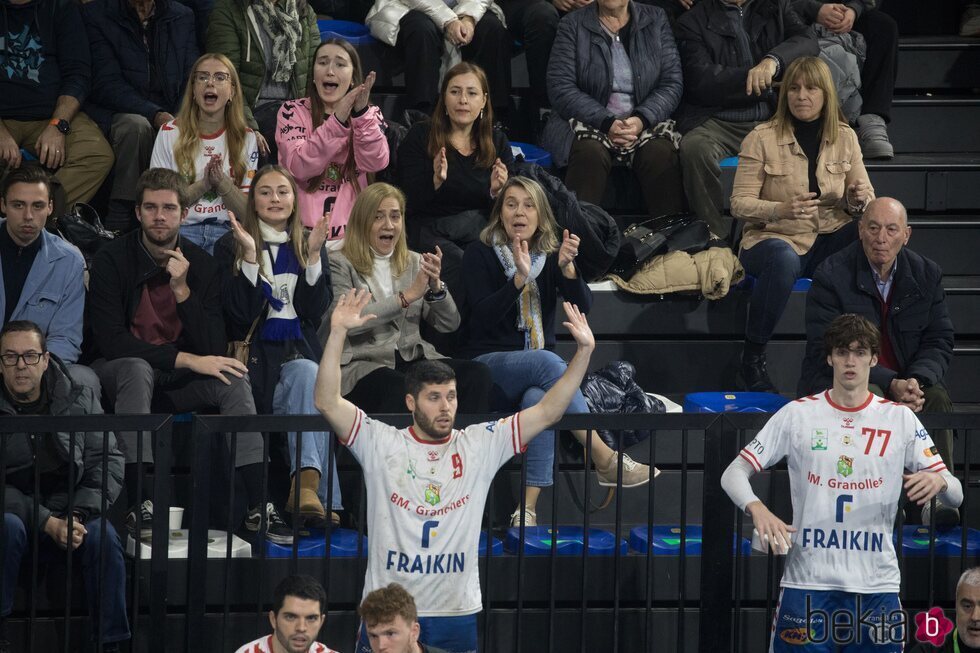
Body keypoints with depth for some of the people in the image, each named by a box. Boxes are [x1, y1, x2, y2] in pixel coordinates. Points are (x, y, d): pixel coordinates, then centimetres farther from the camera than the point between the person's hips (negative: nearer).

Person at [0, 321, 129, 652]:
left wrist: (79, 515, -16)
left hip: (71, 514, 2)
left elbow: (108, 462, 0)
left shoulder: (80, 401, 4)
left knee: (103, 535, -28)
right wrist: (47, 523, -22)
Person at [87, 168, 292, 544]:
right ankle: (139, 505, -42)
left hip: (179, 383, 3)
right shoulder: (113, 259, -11)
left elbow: (214, 350, -8)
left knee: (233, 377, -23)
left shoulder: (202, 265, -2)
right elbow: (110, 340, -21)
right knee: (136, 369, -36)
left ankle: (259, 506, -30)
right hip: (121, 374, -3)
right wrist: (187, 360, -25)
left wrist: (182, 289, -20)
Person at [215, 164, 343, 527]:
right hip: (256, 355, -3)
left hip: (298, 351, 3)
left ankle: (305, 487, -46)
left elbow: (315, 311, 5)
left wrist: (313, 255, -4)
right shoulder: (230, 246, 9)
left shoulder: (309, 245, 18)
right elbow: (239, 313, -4)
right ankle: (311, 486, -45)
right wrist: (250, 256, -12)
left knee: (307, 373, -34)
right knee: (310, 376, -33)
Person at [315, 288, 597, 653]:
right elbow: (327, 403, -12)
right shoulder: (381, 445, -2)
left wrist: (584, 352, -10)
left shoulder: (480, 445, 3)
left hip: (457, 614, 2)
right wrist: (338, 333, -22)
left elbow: (547, 412, 0)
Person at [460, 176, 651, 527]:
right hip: (489, 365, -2)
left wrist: (567, 267, -22)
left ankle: (528, 508, -44)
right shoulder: (480, 254, 0)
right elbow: (483, 315, -14)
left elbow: (583, 306, -4)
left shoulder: (550, 253, 10)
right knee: (547, 363, -35)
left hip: (538, 367, 2)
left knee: (538, 398, -36)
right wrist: (519, 278, -27)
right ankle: (605, 460, -35)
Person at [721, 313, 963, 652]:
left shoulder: (900, 418, 6)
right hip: (806, 582, -1)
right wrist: (757, 508, -20)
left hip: (877, 585, 1)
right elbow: (733, 474, 2)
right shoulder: (797, 414, 4)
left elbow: (956, 495, 7)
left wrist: (938, 481, -18)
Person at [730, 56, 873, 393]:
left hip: (829, 239, 3)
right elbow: (739, 203, -4)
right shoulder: (761, 139, -2)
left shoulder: (844, 137, 8)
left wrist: (859, 198, -12)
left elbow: (865, 196, 14)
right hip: (773, 237, -3)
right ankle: (752, 359, -26)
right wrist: (782, 209, -24)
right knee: (783, 259, -41)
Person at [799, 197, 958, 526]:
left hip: (905, 382, 4)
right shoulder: (831, 276, -11)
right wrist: (890, 383, -27)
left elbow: (939, 341, 3)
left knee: (937, 397, -27)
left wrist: (917, 380, -21)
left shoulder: (926, 274, 3)